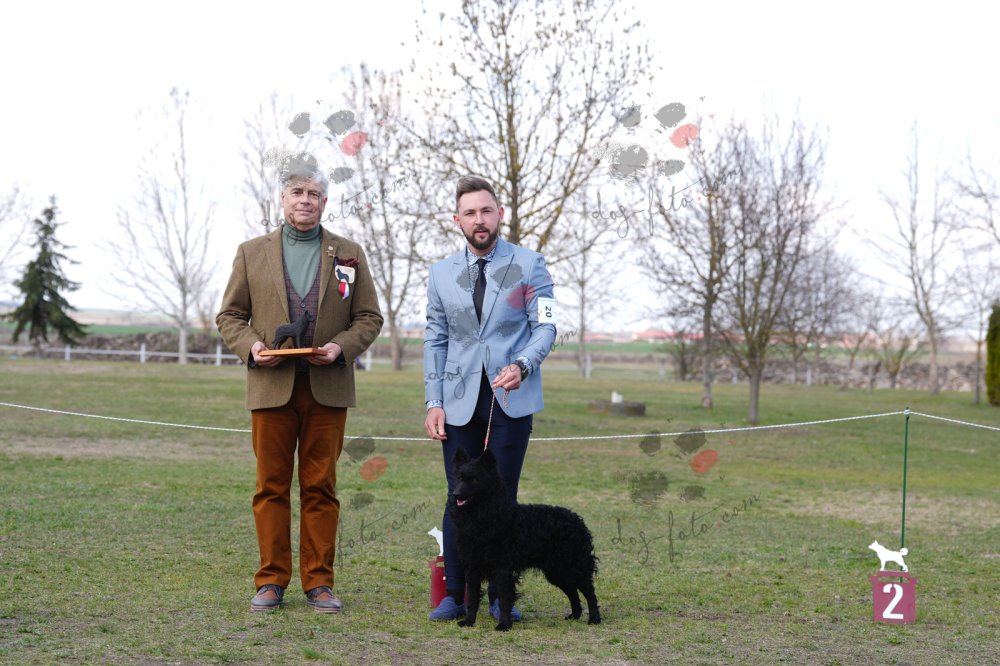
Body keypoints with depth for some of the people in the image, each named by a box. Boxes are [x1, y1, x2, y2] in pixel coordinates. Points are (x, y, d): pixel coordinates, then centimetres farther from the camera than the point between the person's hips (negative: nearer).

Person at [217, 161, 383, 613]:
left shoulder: (348, 254, 11)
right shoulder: (252, 253, 10)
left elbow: (369, 317, 9)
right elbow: (229, 315, 10)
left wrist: (342, 347, -10)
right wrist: (250, 346, -10)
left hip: (327, 387, 0)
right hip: (271, 386, 0)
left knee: (320, 488, 2)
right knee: (271, 487, 2)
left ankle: (319, 582, 9)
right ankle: (271, 581, 10)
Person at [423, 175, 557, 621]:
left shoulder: (529, 265, 2)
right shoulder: (442, 274, 10)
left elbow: (545, 327, -4)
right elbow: (435, 340, 11)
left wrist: (521, 366, -23)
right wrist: (433, 402, 3)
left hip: (510, 399, -2)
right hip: (460, 401, 2)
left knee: (503, 498, 1)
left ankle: (501, 596, 9)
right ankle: (454, 595, 7)